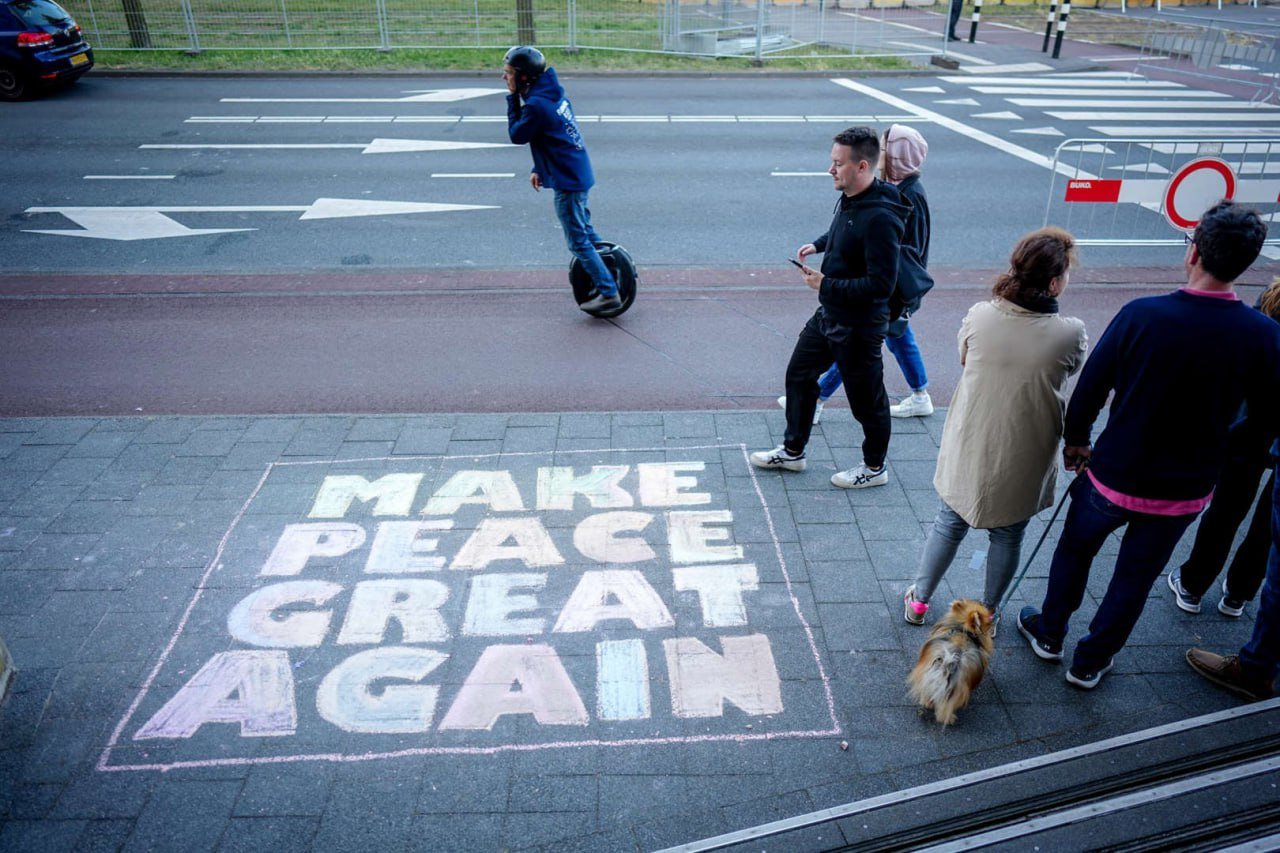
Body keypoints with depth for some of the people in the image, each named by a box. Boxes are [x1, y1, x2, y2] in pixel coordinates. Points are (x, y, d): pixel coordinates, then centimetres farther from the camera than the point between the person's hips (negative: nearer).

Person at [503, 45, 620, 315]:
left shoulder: (536, 105, -21)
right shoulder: (552, 94, 9)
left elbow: (517, 135, -9)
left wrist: (512, 99, -6)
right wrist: (539, 169, 18)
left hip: (567, 181, -10)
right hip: (580, 173, 10)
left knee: (578, 241, -2)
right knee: (585, 229, 24)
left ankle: (609, 293, 1)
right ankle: (616, 270, 35)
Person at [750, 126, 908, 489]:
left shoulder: (879, 218, -27)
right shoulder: (849, 199, 1)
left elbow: (881, 283, -29)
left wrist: (827, 285, -25)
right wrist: (819, 244, 8)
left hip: (860, 326, -10)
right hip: (828, 314, 10)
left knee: (866, 399, 8)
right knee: (799, 374, 19)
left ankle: (874, 467, 31)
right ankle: (792, 451, 36)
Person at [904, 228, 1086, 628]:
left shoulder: (979, 316, -16)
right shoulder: (1070, 333, -19)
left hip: (969, 450, 1)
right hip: (1021, 463, -1)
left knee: (949, 524, 20)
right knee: (1007, 536, 20)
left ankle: (918, 600, 34)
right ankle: (988, 611, 38)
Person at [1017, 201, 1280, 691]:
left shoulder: (1142, 315, -22)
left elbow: (1089, 389, -12)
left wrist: (1076, 440, 5)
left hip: (1114, 476, -1)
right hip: (1185, 492, 2)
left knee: (1074, 549, 24)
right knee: (1134, 578, 20)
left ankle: (1048, 633, 43)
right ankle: (1090, 663, 37)